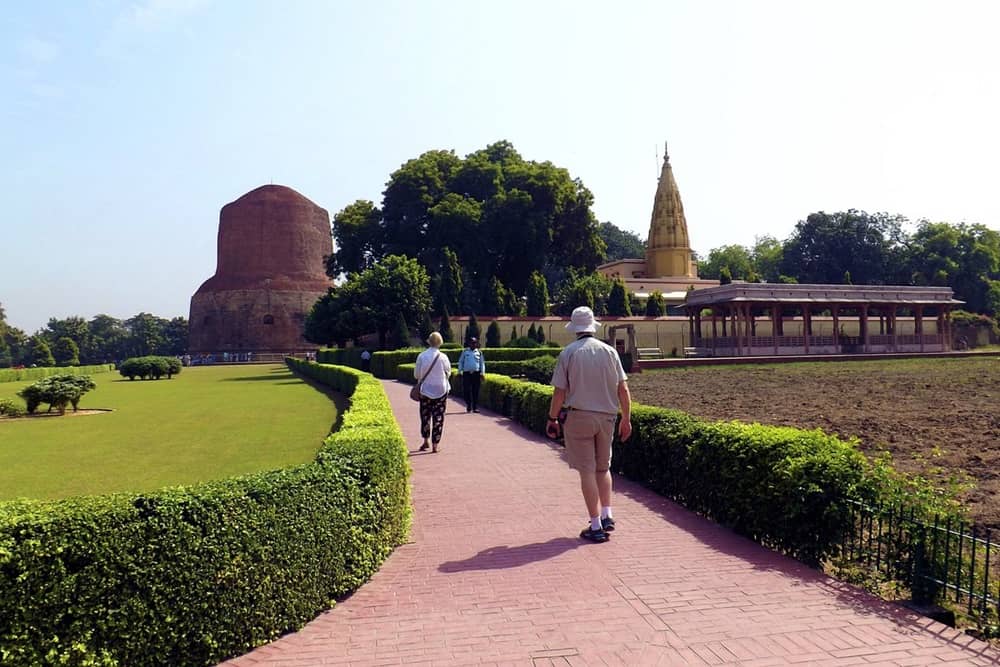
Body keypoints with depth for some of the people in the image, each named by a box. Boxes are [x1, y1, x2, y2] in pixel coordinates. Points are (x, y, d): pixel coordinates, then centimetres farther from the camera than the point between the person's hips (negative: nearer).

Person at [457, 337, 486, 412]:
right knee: (467, 390, -3)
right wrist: (460, 371, 5)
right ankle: (468, 407, 7)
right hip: (467, 373, 0)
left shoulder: (479, 352, 8)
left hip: (476, 373, 0)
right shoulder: (465, 351, 7)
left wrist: (482, 373, 2)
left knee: (475, 391, 1)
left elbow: (482, 363, 10)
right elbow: (460, 361, 11)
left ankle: (475, 407, 7)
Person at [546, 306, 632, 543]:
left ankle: (596, 526, 4)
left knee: (587, 470, 2)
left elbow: (559, 392, -6)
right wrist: (626, 419, 9)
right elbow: (623, 388, 1)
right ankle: (606, 516, 14)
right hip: (606, 417, 3)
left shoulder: (568, 353, -5)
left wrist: (552, 419, 5)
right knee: (603, 467, 20)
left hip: (579, 416, -3)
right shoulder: (609, 351, 2)